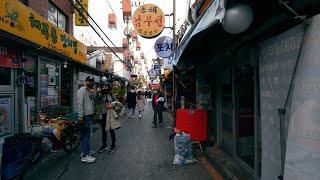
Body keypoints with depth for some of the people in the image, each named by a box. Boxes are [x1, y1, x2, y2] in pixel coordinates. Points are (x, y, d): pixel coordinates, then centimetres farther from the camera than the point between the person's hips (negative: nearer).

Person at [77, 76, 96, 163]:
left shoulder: (91, 91, 19)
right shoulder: (82, 90, -10)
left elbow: (94, 101, 14)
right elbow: (80, 103, -17)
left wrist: (93, 93, -2)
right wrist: (81, 116, -23)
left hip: (90, 115, 10)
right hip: (86, 116, -10)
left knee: (86, 134, 16)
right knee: (87, 135, -9)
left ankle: (84, 152, 27)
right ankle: (85, 156, -3)